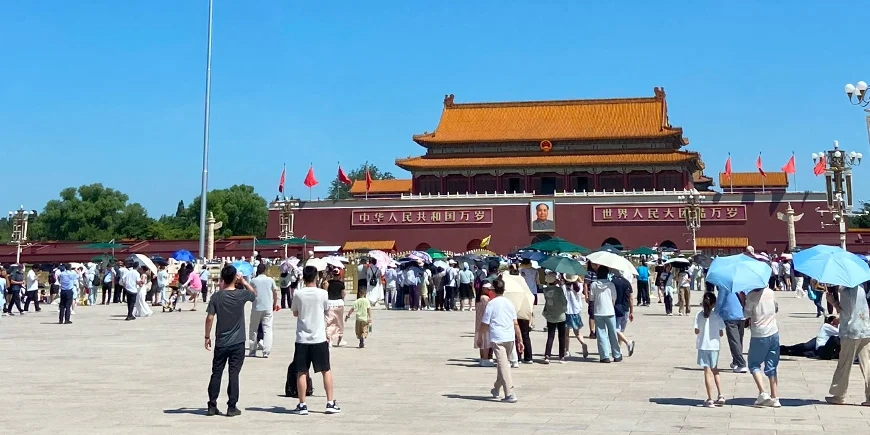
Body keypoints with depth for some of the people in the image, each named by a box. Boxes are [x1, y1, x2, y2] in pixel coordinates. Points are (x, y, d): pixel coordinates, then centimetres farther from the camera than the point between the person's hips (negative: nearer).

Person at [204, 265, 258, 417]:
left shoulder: (217, 296, -6)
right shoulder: (242, 294, -8)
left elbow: (209, 318, -6)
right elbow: (254, 293, 14)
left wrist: (207, 336, 4)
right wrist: (243, 281, 13)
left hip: (221, 343, 1)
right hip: (238, 342, -1)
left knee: (216, 373, 10)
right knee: (234, 374, 3)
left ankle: (212, 406, 13)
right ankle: (232, 407, 5)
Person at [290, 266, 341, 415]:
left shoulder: (298, 294, -4)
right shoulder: (322, 293, -6)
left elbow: (295, 313, 10)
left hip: (302, 338, 1)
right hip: (319, 338, 0)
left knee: (301, 372, 6)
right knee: (326, 370, 10)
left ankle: (302, 405, 6)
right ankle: (330, 403, 9)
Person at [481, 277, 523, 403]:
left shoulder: (491, 304, -4)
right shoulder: (509, 303, 8)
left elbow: (485, 324, -6)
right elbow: (516, 323, 7)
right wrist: (519, 340, 10)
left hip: (497, 338, -5)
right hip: (510, 338, 5)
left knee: (503, 365, -8)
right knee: (504, 363, 20)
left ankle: (510, 394, -15)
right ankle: (496, 389, 35)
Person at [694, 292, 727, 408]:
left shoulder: (699, 315, -7)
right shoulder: (716, 316, -5)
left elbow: (696, 331, -6)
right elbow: (721, 333, -1)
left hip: (703, 346, -2)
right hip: (714, 346, 2)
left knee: (708, 372, -1)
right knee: (715, 370, 20)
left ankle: (710, 399, -2)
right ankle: (720, 396, 16)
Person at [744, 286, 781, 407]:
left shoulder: (751, 296, -15)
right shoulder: (770, 292, 2)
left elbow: (746, 314, -7)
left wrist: (743, 299, 2)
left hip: (759, 336, -5)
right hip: (774, 333, 5)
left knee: (754, 365, 9)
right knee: (771, 367, 10)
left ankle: (762, 393, -7)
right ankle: (774, 398, 8)